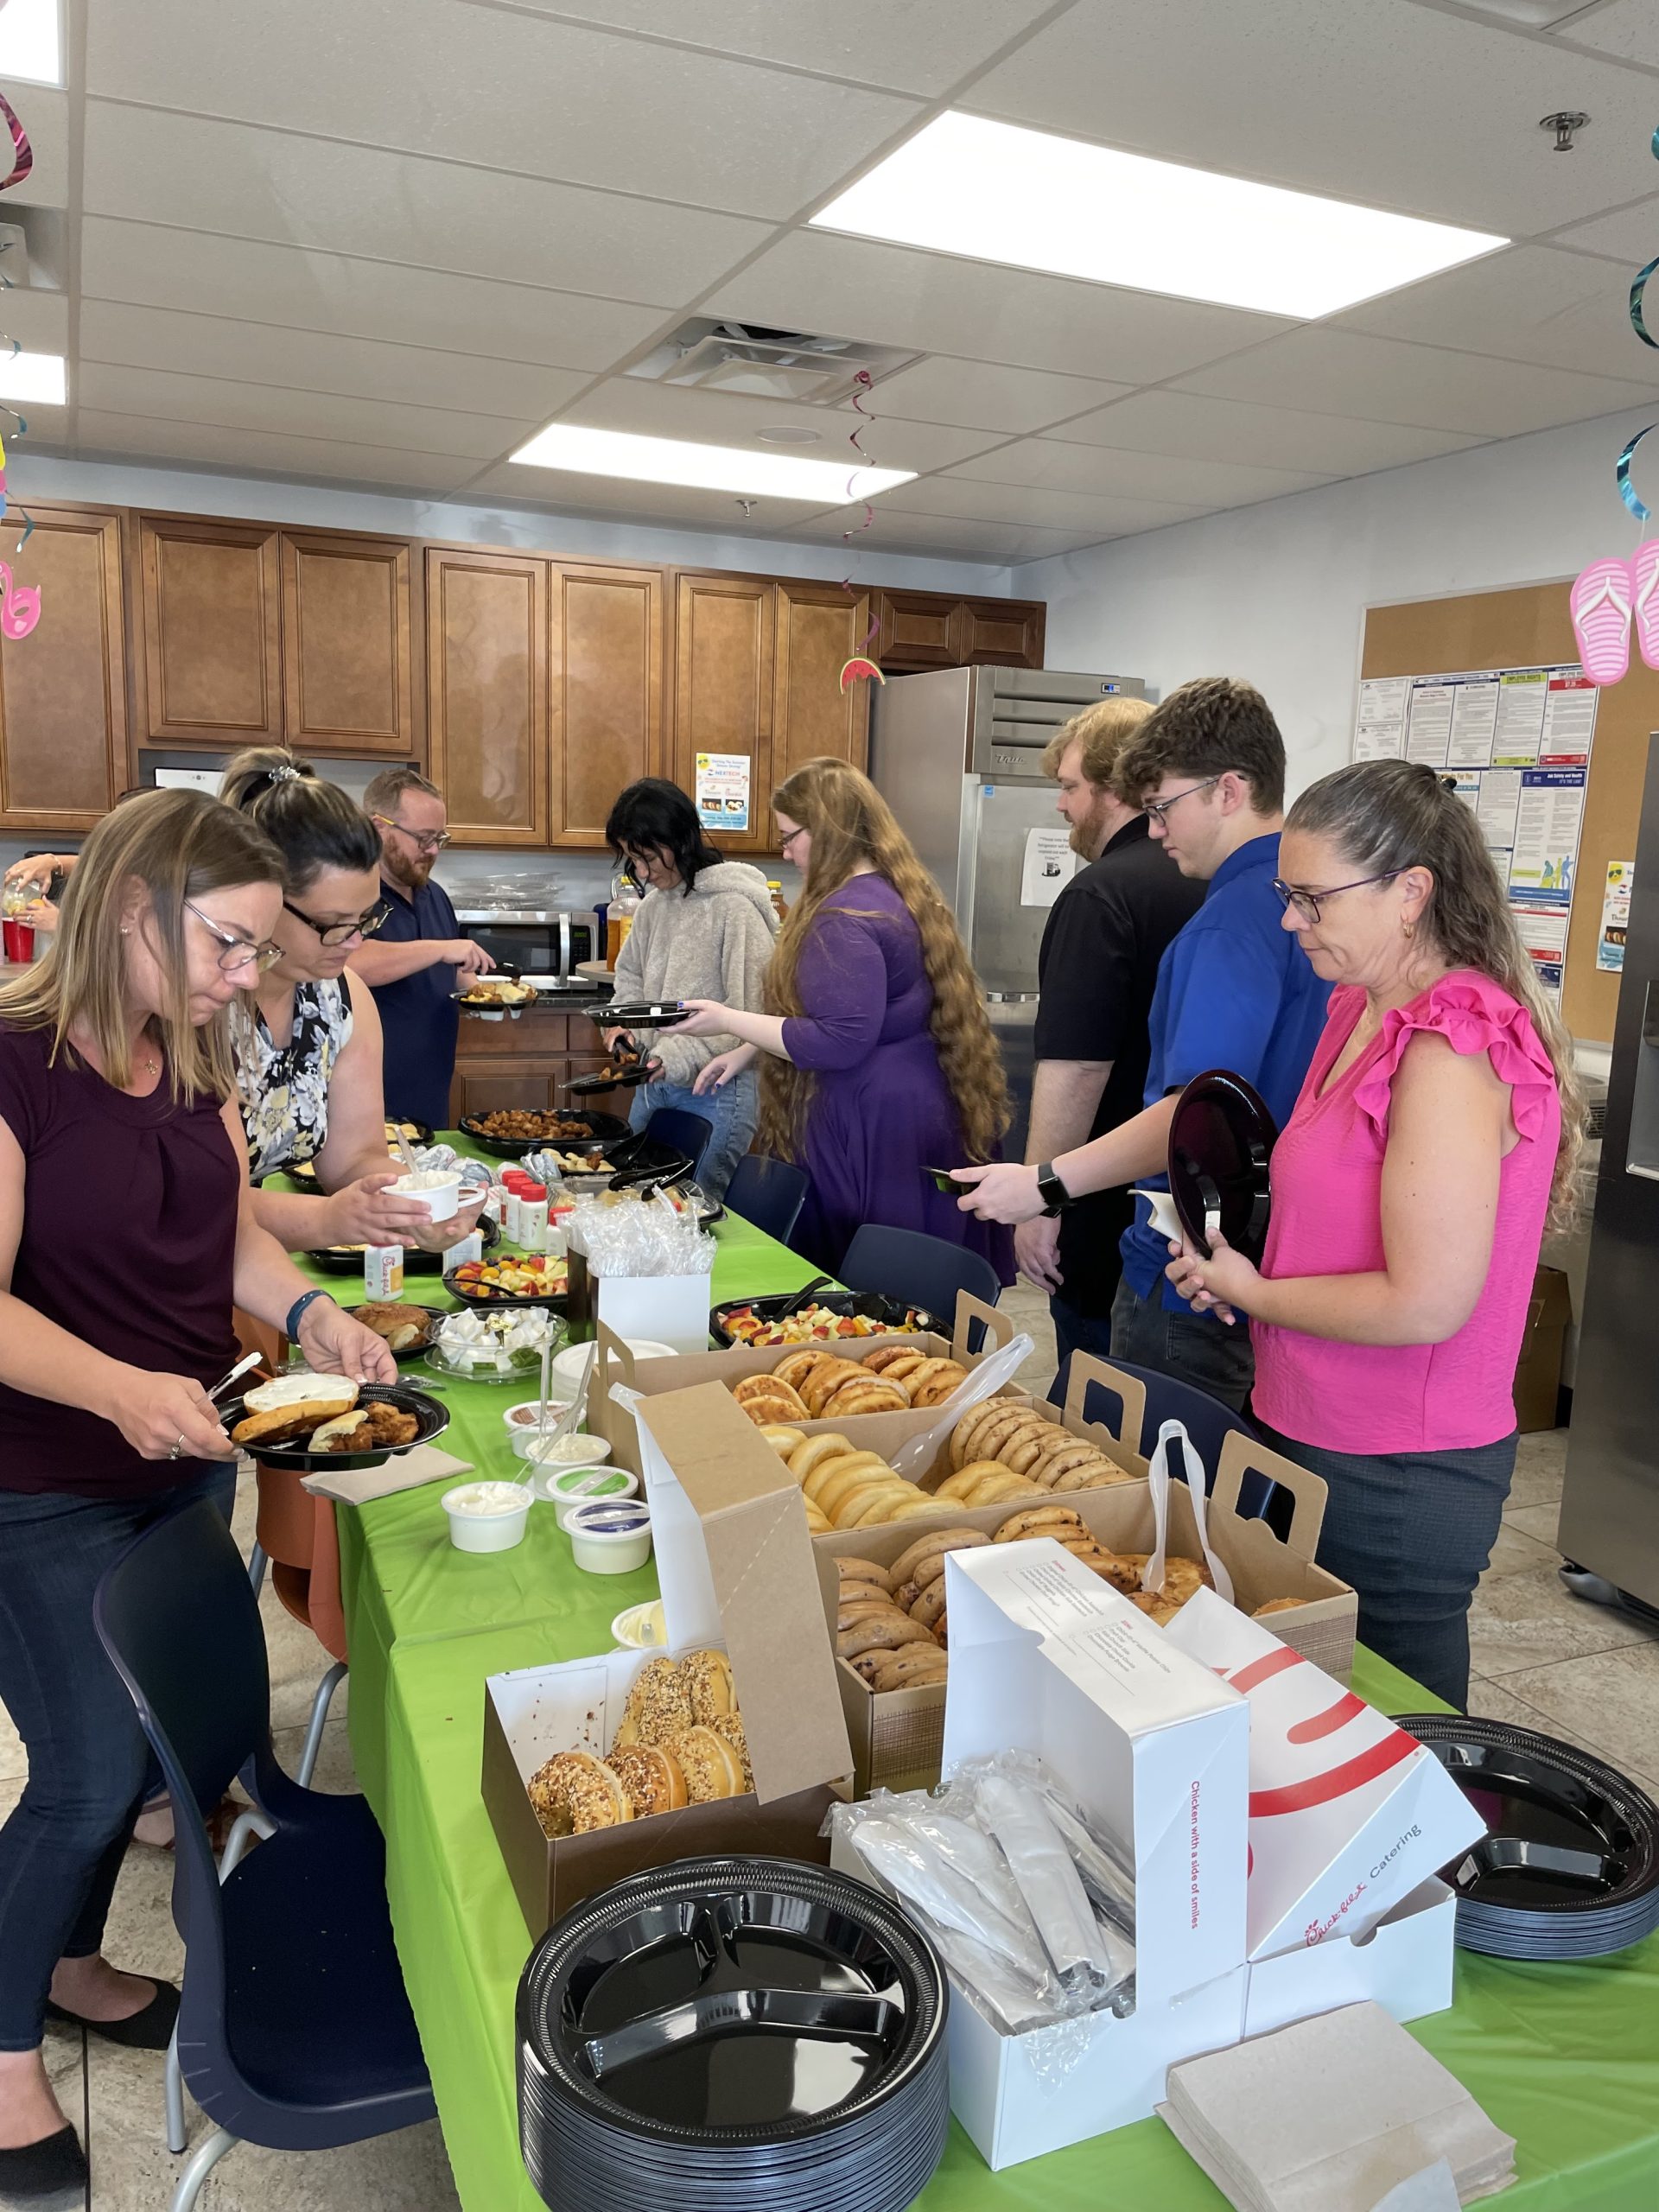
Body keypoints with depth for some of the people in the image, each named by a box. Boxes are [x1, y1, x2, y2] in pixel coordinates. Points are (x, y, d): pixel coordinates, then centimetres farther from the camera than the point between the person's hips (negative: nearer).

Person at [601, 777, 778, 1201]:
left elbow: (752, 1012, -19)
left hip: (714, 1091, -8)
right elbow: (630, 973, 22)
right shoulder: (655, 901, 7)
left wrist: (677, 1058, -22)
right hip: (654, 1083, 8)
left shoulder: (734, 906, -17)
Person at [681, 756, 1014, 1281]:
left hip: (870, 1129, -10)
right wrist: (746, 1051, 17)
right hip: (919, 1114, 10)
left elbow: (840, 1041, -24)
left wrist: (729, 1021, -15)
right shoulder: (899, 893, 14)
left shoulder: (846, 916, -18)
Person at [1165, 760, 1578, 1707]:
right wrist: (1237, 1251, 3)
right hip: (1315, 1436, 9)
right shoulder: (1367, 1011, 8)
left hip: (1397, 1481, -9)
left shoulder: (1450, 1053, -22)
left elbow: (1426, 1304, -24)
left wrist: (1254, 1293, -11)